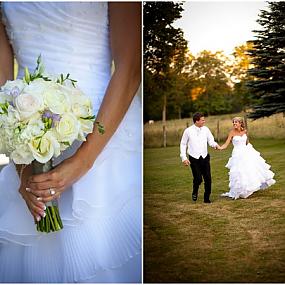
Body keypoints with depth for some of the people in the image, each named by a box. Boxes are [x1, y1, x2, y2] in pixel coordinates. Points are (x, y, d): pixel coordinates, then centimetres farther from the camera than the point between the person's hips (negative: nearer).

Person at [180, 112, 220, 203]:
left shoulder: (205, 129, 3)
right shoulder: (188, 131, -4)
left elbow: (211, 141, 4)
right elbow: (183, 144, 2)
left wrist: (215, 145, -19)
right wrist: (184, 157, -4)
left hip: (205, 157, 3)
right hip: (194, 159, -3)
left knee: (208, 179, 1)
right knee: (198, 179, -10)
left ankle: (207, 198, 18)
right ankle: (195, 192, 23)